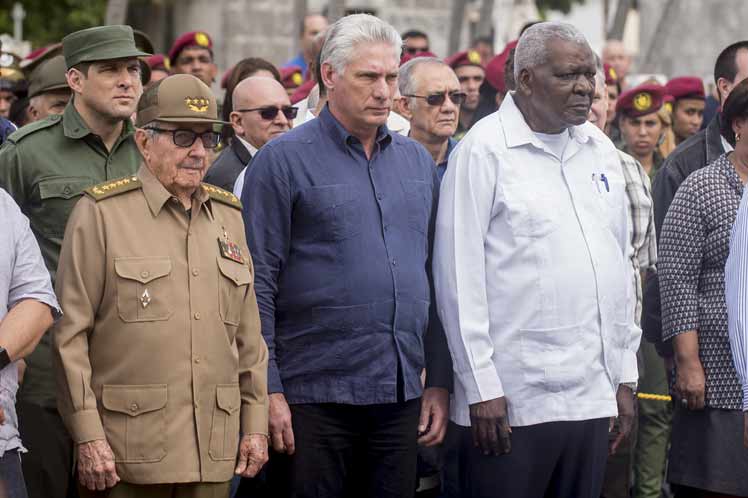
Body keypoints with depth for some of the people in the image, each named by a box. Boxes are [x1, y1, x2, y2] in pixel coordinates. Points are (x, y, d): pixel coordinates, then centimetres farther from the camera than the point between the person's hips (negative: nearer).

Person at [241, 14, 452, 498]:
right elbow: (258, 283, -7)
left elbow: (434, 277, 15)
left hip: (402, 397, 5)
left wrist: (440, 380, 10)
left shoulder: (417, 161, 13)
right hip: (315, 397, -5)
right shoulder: (284, 159, -4)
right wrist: (268, 390, -12)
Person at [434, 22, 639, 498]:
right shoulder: (484, 149, -6)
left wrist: (626, 377, 15)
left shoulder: (601, 150, 13)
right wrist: (481, 388, -11)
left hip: (594, 396, 6)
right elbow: (459, 276, -9)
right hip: (512, 400, -6)